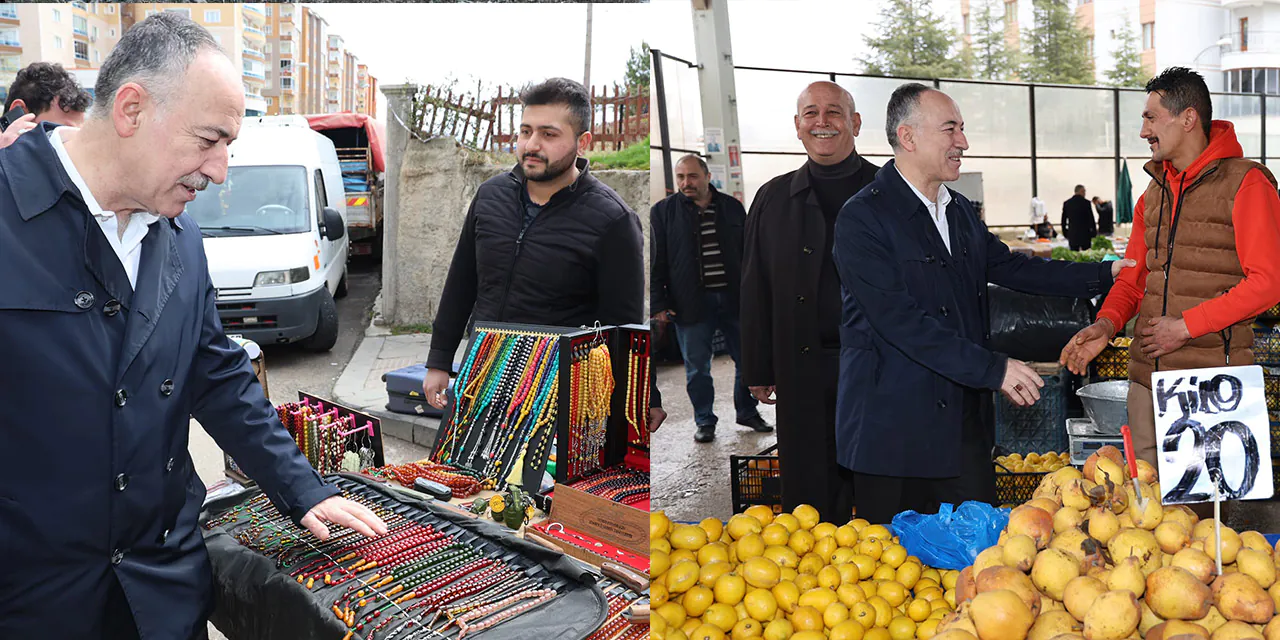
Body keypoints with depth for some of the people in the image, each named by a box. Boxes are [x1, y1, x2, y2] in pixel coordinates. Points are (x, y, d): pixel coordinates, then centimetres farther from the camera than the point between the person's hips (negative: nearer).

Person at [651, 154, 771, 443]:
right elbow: (656, 261, 1)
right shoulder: (663, 211, 1)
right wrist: (659, 304, -5)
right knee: (697, 367, 5)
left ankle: (747, 413, 27)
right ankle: (704, 421, 19)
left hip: (734, 299, 2)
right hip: (691, 303, -2)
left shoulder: (732, 207, 8)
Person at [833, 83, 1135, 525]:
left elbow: (1010, 268, 23)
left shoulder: (960, 211, 15)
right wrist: (993, 369, -21)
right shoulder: (862, 219, -14)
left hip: (964, 422, 8)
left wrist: (1107, 274, 18)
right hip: (895, 426, -7)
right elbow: (900, 320, -21)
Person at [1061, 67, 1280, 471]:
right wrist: (1107, 323, -1)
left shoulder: (1245, 183, -5)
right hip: (1147, 375, 7)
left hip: (1214, 376, -6)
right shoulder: (1154, 191, 18)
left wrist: (1186, 326, -14)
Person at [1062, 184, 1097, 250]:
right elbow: (1091, 218, -5)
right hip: (1085, 234, -3)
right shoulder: (1086, 203, -8)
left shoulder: (1066, 203, 3)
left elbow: (1063, 220, 8)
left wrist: (1065, 233, 16)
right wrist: (1094, 233, 4)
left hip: (1072, 235, 3)